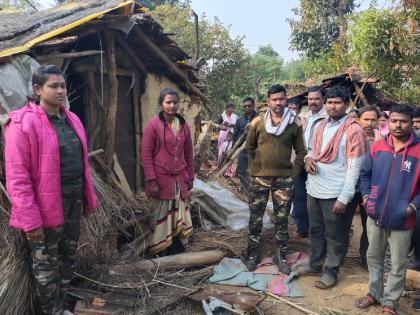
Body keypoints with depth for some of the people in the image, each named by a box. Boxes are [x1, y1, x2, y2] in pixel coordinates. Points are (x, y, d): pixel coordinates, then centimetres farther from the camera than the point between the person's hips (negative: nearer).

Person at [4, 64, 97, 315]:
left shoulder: (72, 120, 8)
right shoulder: (23, 123, -14)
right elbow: (17, 177, -18)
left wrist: (89, 198, 13)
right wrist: (30, 219, -20)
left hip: (74, 201, 7)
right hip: (46, 207, -7)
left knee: (68, 258, 20)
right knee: (46, 265, 10)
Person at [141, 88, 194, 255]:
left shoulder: (184, 125, 7)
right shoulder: (153, 125, -9)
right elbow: (146, 155, -10)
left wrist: (190, 177, 12)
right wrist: (151, 181, -14)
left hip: (180, 179, 5)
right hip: (162, 179, -5)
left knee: (180, 215, 10)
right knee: (162, 216, 6)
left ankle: (177, 251, 25)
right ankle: (162, 253, 21)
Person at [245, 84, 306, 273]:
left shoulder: (295, 123, -1)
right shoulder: (257, 122, -1)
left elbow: (301, 151, 2)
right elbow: (249, 147, 10)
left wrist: (294, 175, -3)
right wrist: (256, 166, 6)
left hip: (284, 179, 0)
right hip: (259, 178, 0)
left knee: (282, 220, 10)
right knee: (255, 218, 9)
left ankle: (281, 256, 25)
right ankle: (253, 253, 25)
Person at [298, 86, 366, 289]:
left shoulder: (353, 130, -12)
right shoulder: (321, 125, 9)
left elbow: (354, 167, -14)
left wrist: (344, 198, -18)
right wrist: (308, 158, -3)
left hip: (335, 194, -6)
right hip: (314, 189, 7)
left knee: (335, 237, 10)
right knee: (316, 230, 20)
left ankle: (331, 271, 26)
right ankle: (315, 264, 36)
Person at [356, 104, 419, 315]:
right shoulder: (377, 147, 1)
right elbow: (365, 174, 11)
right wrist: (366, 196, -1)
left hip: (401, 219, -3)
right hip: (375, 215, 4)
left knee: (398, 264, 11)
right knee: (373, 257, 18)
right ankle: (374, 292, 37)